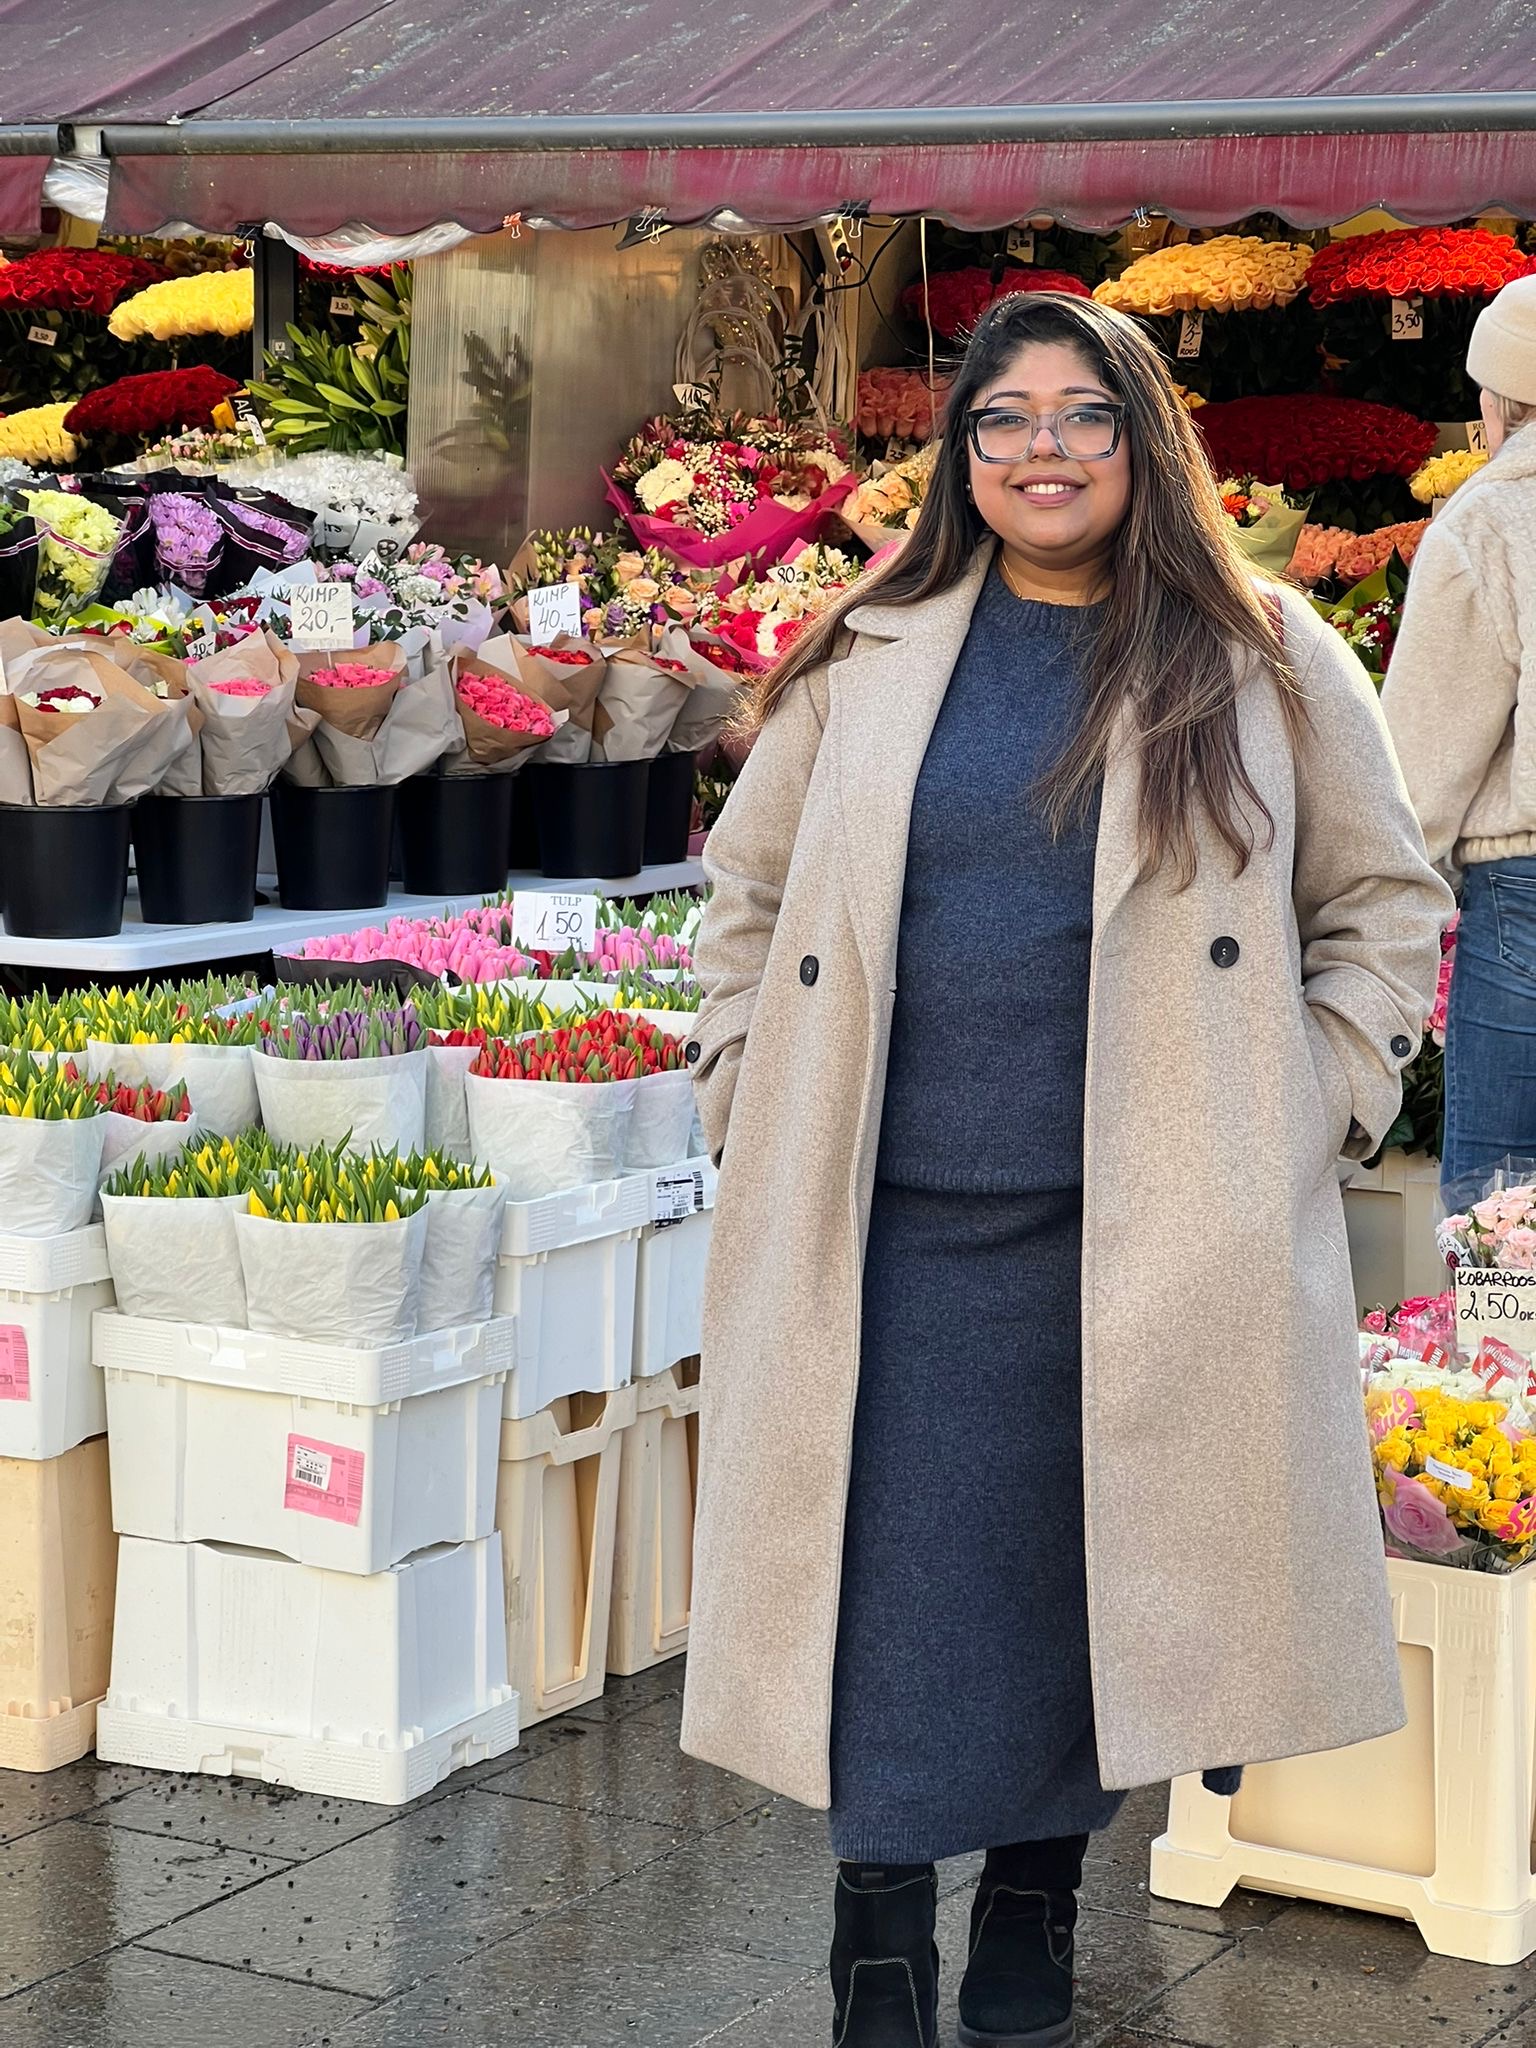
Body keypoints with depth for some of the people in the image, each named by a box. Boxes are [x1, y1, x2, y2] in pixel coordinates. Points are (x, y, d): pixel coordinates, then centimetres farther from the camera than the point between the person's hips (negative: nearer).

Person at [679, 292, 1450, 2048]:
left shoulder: (1265, 660, 6)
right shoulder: (871, 656, 10)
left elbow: (1386, 899, 12)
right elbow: (748, 888, 18)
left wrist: (1317, 1106, 3)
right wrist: (750, 1102, 9)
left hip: (1155, 1238, -1)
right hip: (893, 1229, 1)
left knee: (1097, 1571, 5)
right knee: (895, 1590, 0)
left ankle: (1036, 1900, 24)